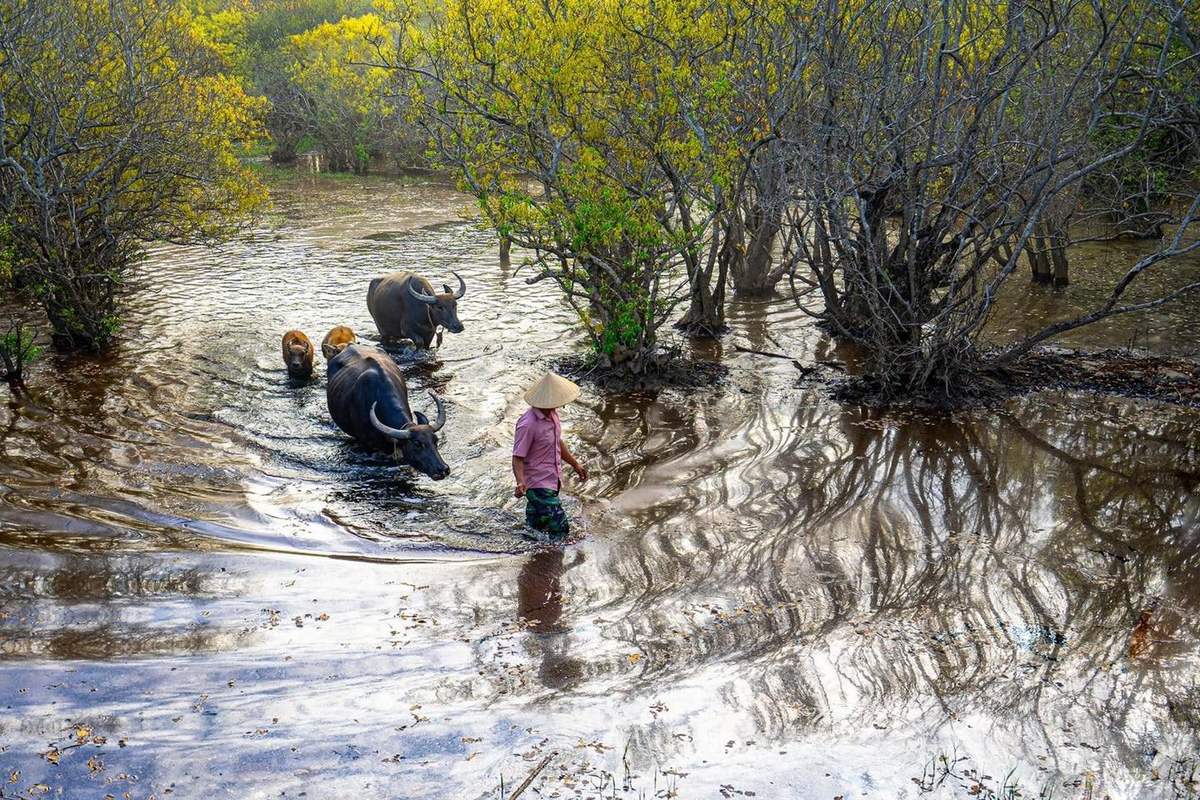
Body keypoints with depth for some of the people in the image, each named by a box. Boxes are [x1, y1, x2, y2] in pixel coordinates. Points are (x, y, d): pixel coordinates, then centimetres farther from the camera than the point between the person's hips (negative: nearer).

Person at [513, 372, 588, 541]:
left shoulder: (552, 413, 5)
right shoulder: (528, 424, -25)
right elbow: (517, 458, -23)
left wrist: (575, 464, 28)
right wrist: (521, 483, -38)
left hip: (552, 481, 9)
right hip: (538, 485, -9)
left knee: (534, 527, 19)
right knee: (560, 528, -13)